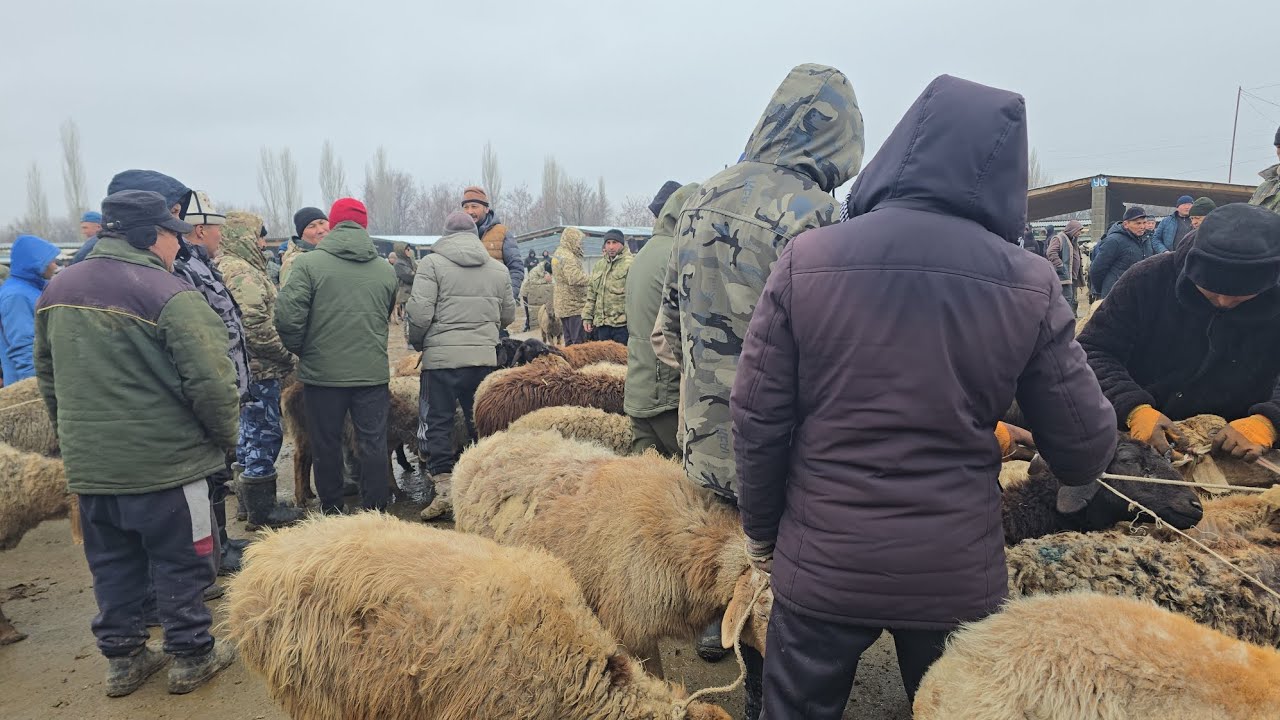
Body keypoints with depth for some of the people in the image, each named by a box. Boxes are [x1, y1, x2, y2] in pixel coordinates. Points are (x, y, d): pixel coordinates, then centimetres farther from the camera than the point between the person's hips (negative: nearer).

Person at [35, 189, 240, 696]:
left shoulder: (56, 291, 6)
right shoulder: (168, 294, -19)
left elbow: (48, 376, 16)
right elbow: (210, 381, -21)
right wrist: (226, 435, -5)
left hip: (87, 464, 7)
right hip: (164, 462, -6)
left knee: (112, 565, 19)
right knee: (180, 561, 9)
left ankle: (122, 659, 31)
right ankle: (192, 658, 22)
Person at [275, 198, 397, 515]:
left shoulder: (309, 263, -8)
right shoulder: (386, 270, 1)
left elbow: (287, 316, -13)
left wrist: (301, 351, 3)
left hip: (322, 372, -1)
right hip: (373, 372, 2)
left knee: (326, 444, 13)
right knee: (373, 444, 9)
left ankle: (331, 509, 26)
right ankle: (375, 510, 16)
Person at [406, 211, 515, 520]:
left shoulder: (432, 263, -4)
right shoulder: (498, 268, 8)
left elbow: (420, 311, -11)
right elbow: (508, 315, 14)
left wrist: (417, 342, 7)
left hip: (441, 356, -3)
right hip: (484, 356, 4)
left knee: (439, 421, 5)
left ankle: (444, 488, 2)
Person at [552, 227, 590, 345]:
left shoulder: (558, 253, 16)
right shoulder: (568, 257, -17)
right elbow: (575, 278, -31)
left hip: (563, 305, 10)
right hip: (574, 305, -10)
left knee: (569, 341, 16)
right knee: (579, 341, -7)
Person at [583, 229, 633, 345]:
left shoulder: (629, 264, -9)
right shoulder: (598, 266, 15)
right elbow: (591, 294, 20)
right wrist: (587, 317, 13)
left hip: (621, 323, -7)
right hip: (601, 323, 7)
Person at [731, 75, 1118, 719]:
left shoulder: (807, 260, -13)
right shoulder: (1028, 284, -10)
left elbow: (756, 419, -9)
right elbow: (1084, 451, -1)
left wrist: (760, 529, 7)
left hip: (822, 567, -1)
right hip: (958, 574, 1)